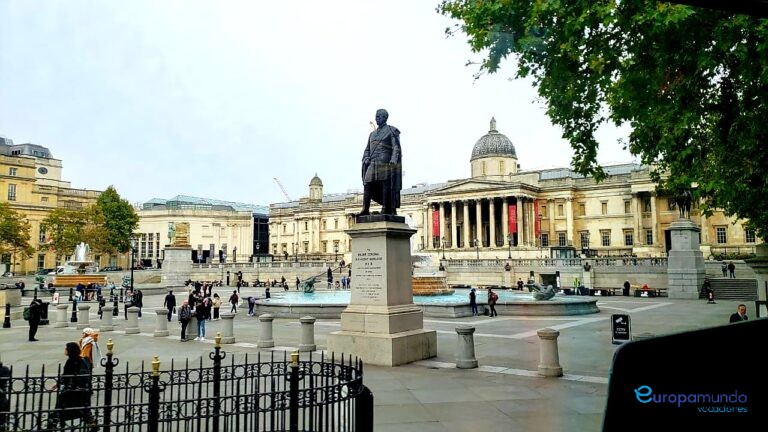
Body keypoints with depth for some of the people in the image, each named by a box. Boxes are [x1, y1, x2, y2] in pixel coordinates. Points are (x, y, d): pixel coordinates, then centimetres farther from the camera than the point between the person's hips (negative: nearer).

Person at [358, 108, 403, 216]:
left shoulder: (391, 131, 7)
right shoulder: (372, 134, 25)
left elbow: (396, 147, -4)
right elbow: (367, 149, 22)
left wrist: (393, 160, -18)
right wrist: (366, 159, 2)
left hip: (385, 162, -6)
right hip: (373, 164, 6)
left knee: (386, 185, -8)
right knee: (367, 184, -4)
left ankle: (386, 209, -6)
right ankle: (365, 209, -5)